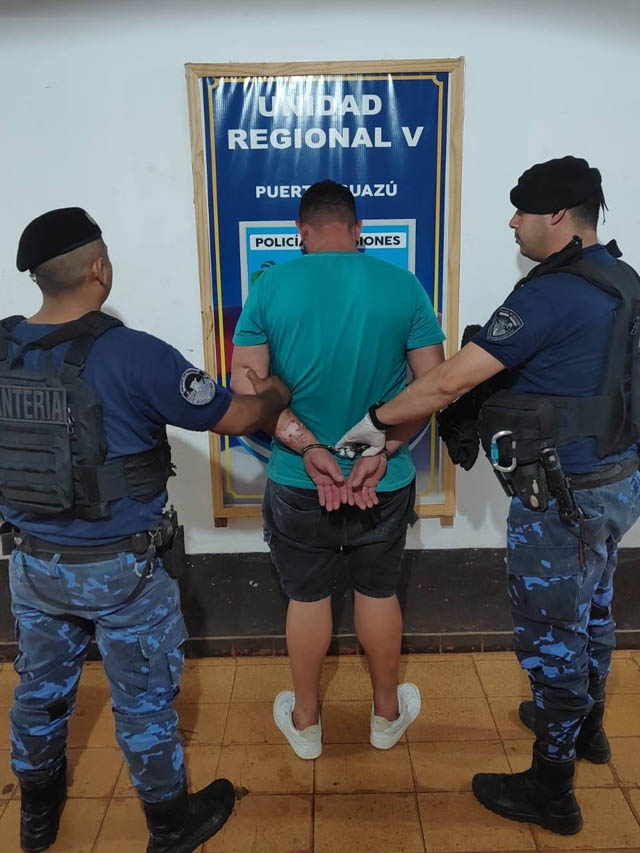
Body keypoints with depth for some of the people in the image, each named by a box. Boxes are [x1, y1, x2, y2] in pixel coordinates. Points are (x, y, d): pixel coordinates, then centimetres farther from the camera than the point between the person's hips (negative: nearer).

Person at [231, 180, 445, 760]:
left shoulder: (271, 286, -7)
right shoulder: (403, 285, -5)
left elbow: (245, 385, -12)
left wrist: (309, 449, -16)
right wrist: (381, 451, -13)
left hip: (297, 483, 0)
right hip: (385, 482, 1)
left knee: (307, 598, 18)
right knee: (379, 593, 20)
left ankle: (305, 723, 38)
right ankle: (388, 713, 41)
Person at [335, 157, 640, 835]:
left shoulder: (551, 293, -23)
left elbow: (450, 381, -27)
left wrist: (376, 419, -14)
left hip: (564, 496, -9)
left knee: (550, 632, 6)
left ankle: (550, 788, 25)